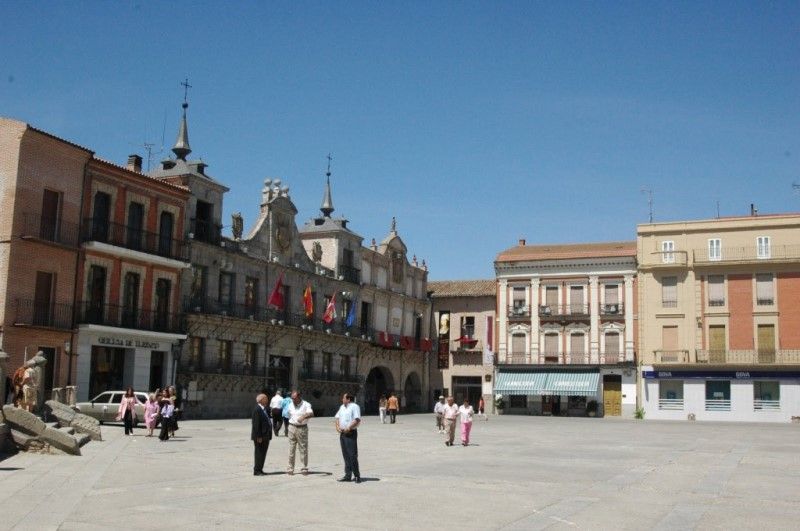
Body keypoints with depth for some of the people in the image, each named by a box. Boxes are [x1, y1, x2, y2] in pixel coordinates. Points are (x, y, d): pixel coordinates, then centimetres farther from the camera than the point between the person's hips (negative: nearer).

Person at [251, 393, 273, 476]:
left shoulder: (265, 409, 13)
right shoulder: (257, 410, -16)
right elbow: (256, 424, -20)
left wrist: (269, 435, 16)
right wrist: (258, 437, -21)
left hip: (265, 436, 9)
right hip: (259, 436, -9)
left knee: (263, 453, 13)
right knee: (259, 453, -2)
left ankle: (260, 469, 21)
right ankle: (256, 471, 5)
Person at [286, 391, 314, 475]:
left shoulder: (306, 405, -8)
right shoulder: (290, 405, 9)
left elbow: (311, 414, -25)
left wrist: (303, 417, -43)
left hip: (302, 428, -4)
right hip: (292, 427, 4)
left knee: (303, 449, 1)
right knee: (291, 449, 5)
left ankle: (304, 469, 9)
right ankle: (290, 468, 11)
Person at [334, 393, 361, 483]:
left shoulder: (354, 406, -8)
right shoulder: (342, 407, 18)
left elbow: (357, 420, -17)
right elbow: (337, 417, 20)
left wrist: (348, 428, -20)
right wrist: (337, 426, 2)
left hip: (351, 433, -8)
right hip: (342, 433, 8)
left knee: (352, 455, -8)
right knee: (346, 455, 10)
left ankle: (357, 475, -3)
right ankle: (348, 475, 15)